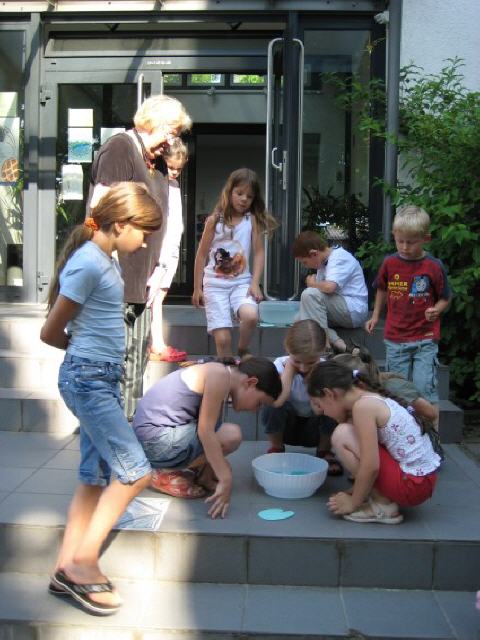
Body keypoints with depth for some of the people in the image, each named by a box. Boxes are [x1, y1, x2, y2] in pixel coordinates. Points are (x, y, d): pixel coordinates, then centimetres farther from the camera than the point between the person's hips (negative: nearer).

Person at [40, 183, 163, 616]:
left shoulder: (107, 259, 14)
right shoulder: (88, 263, -16)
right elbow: (51, 333, -10)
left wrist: (97, 350, 5)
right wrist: (86, 352, 6)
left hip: (103, 378, 10)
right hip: (88, 379, -10)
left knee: (96, 477, 11)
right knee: (135, 472, -8)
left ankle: (67, 569, 20)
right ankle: (83, 562, 2)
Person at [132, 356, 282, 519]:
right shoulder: (220, 376, -17)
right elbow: (205, 431, -22)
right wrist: (225, 481, -21)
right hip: (155, 439, -10)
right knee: (231, 435, -19)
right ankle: (169, 473, -6)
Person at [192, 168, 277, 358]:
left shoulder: (253, 220, 2)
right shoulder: (214, 220, 0)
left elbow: (259, 252, 1)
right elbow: (202, 254, 4)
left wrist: (255, 283, -10)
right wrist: (197, 288, 4)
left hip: (241, 281, 1)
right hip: (215, 284, 0)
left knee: (251, 316, -29)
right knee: (222, 338, -8)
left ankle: (243, 352, 0)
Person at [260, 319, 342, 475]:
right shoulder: (280, 364, -22)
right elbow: (277, 401, -39)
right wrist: (290, 367, -31)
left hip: (316, 427, 0)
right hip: (287, 426, 0)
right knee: (269, 405, -32)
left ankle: (324, 451, -1)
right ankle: (276, 448, -1)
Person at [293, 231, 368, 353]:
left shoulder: (339, 258, -15)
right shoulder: (324, 261, 14)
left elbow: (329, 287, -30)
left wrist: (312, 283, -12)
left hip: (354, 310, -10)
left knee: (310, 294, -24)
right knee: (301, 319, -3)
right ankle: (336, 342, -12)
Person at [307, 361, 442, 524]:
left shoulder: (363, 406, -16)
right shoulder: (373, 398, 11)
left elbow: (370, 467, -20)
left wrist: (353, 503, -7)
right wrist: (356, 493, 19)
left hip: (412, 484, -10)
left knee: (341, 436, -13)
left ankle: (383, 506, -5)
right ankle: (382, 497, 10)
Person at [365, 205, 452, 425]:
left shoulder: (434, 267, -9)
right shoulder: (389, 263, 0)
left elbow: (445, 298, 2)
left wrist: (436, 310, -18)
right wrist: (376, 316, 15)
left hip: (425, 340, -3)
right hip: (395, 339, 3)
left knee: (424, 389, -6)